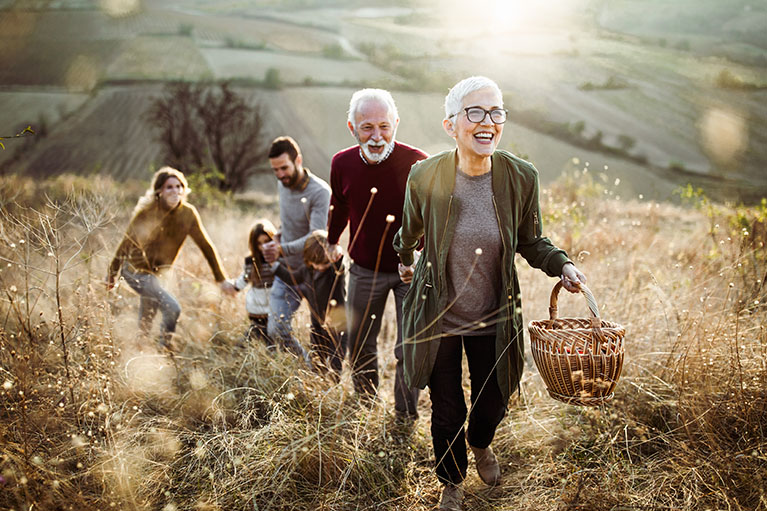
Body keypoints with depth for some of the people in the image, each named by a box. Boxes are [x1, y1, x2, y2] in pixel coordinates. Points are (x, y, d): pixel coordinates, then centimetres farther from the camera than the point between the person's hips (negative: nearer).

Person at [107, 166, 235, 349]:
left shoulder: (188, 213, -10)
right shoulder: (146, 212, -19)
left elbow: (206, 246, -3)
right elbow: (127, 242, -9)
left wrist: (221, 279, -1)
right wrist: (112, 273, -2)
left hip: (155, 272, 6)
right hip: (136, 270, -5)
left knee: (146, 322, 20)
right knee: (172, 308, -19)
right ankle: (164, 350, -2)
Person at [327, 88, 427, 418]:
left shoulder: (417, 163, -19)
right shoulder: (342, 164, -9)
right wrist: (332, 242, 16)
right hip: (364, 270, 3)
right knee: (359, 346, 15)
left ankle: (405, 418, 18)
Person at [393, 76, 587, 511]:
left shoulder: (521, 177, -13)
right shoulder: (426, 176, -16)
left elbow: (531, 242, 2)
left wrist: (562, 265, -15)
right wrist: (405, 261, 23)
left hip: (494, 320, 2)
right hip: (438, 319, -1)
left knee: (494, 401, 21)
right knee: (447, 411, 12)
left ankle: (481, 444, 59)